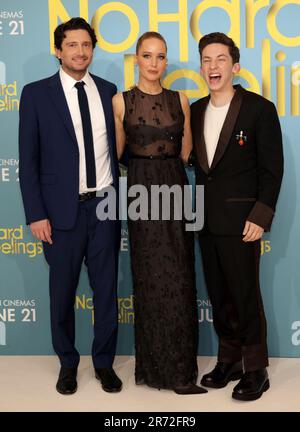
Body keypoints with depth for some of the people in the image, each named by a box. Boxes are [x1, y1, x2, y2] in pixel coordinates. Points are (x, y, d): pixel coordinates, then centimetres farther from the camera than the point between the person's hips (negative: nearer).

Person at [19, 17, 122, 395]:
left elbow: (117, 147, 11)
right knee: (63, 291, 10)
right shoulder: (36, 94, -3)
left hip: (105, 205, 2)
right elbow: (28, 160, -4)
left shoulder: (108, 91, 6)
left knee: (106, 289, 9)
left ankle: (104, 361, 27)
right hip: (63, 209, -2)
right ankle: (67, 362, 29)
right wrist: (36, 214, -9)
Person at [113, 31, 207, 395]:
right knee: (152, 279, 1)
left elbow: (185, 153, 12)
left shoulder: (179, 100, 9)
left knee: (179, 279, 5)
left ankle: (178, 366, 18)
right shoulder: (121, 101, 1)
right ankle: (160, 365, 15)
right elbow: (117, 153, 5)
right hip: (142, 192, -3)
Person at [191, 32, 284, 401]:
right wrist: (198, 210, 6)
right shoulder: (196, 111, 10)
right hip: (207, 219, 6)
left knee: (245, 295, 1)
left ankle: (256, 370, 17)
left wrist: (260, 217, -15)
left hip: (240, 220, -5)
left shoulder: (259, 109, -6)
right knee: (218, 295, 13)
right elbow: (196, 162, 13)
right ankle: (229, 360, 28)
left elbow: (272, 169, -8)